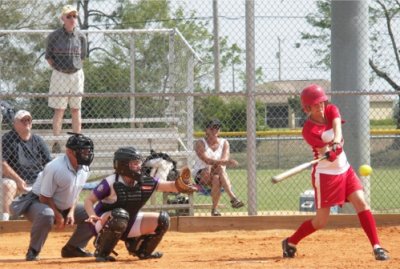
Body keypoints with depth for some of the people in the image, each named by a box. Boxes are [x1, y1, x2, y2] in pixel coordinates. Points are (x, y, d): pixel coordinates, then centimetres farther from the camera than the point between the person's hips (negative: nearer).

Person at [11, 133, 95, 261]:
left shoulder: (84, 169, -5)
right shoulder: (55, 168, -31)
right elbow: (44, 197, -24)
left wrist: (71, 212, -3)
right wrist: (58, 216, -18)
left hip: (64, 207, 8)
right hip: (38, 202, -8)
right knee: (46, 215, -42)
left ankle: (73, 248, 12)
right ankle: (33, 252, -23)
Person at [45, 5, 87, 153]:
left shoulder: (80, 37, 2)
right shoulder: (54, 36, -6)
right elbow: (48, 56, 3)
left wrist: (75, 67, 7)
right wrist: (58, 69, -3)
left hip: (77, 75, 3)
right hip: (60, 75, -3)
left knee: (76, 109, 9)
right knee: (59, 110, -5)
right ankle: (56, 144, -4)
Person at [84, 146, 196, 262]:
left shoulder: (145, 182, -8)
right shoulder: (111, 182, -22)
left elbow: (168, 186, -13)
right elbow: (89, 200, -18)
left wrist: (179, 184, -36)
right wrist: (92, 216, -37)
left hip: (130, 224, 6)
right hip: (104, 222, -6)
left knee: (162, 220, -4)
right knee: (120, 215, -40)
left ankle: (141, 250, 17)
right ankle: (102, 252, -19)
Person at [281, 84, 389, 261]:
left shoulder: (331, 111, -1)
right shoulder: (309, 130, -17)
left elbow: (337, 127, -22)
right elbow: (324, 151, -27)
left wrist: (336, 142, -43)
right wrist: (330, 151, -50)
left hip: (344, 169, 5)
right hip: (325, 174, -5)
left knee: (361, 203, -11)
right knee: (321, 221, 0)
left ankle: (376, 247, -12)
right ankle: (290, 243, 21)